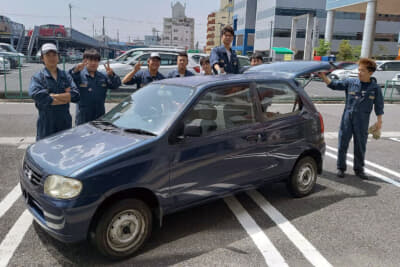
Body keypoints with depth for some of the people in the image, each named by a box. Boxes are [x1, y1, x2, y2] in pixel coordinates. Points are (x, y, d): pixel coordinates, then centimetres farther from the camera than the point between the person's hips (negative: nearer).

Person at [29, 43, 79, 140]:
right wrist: (66, 97, -11)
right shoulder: (37, 77, -2)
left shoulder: (65, 76, 8)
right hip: (46, 126, -3)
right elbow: (38, 96, -21)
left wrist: (52, 96, -14)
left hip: (66, 124, 3)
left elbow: (76, 95, -6)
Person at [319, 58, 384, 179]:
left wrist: (379, 121, 5)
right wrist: (323, 77, -16)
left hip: (362, 122, 0)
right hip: (347, 119, 0)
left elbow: (379, 106, 7)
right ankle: (341, 168, 18)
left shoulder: (375, 88, 1)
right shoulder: (350, 83, 0)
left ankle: (359, 169, 26)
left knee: (360, 146, 10)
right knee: (342, 144, 4)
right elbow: (334, 85, -2)